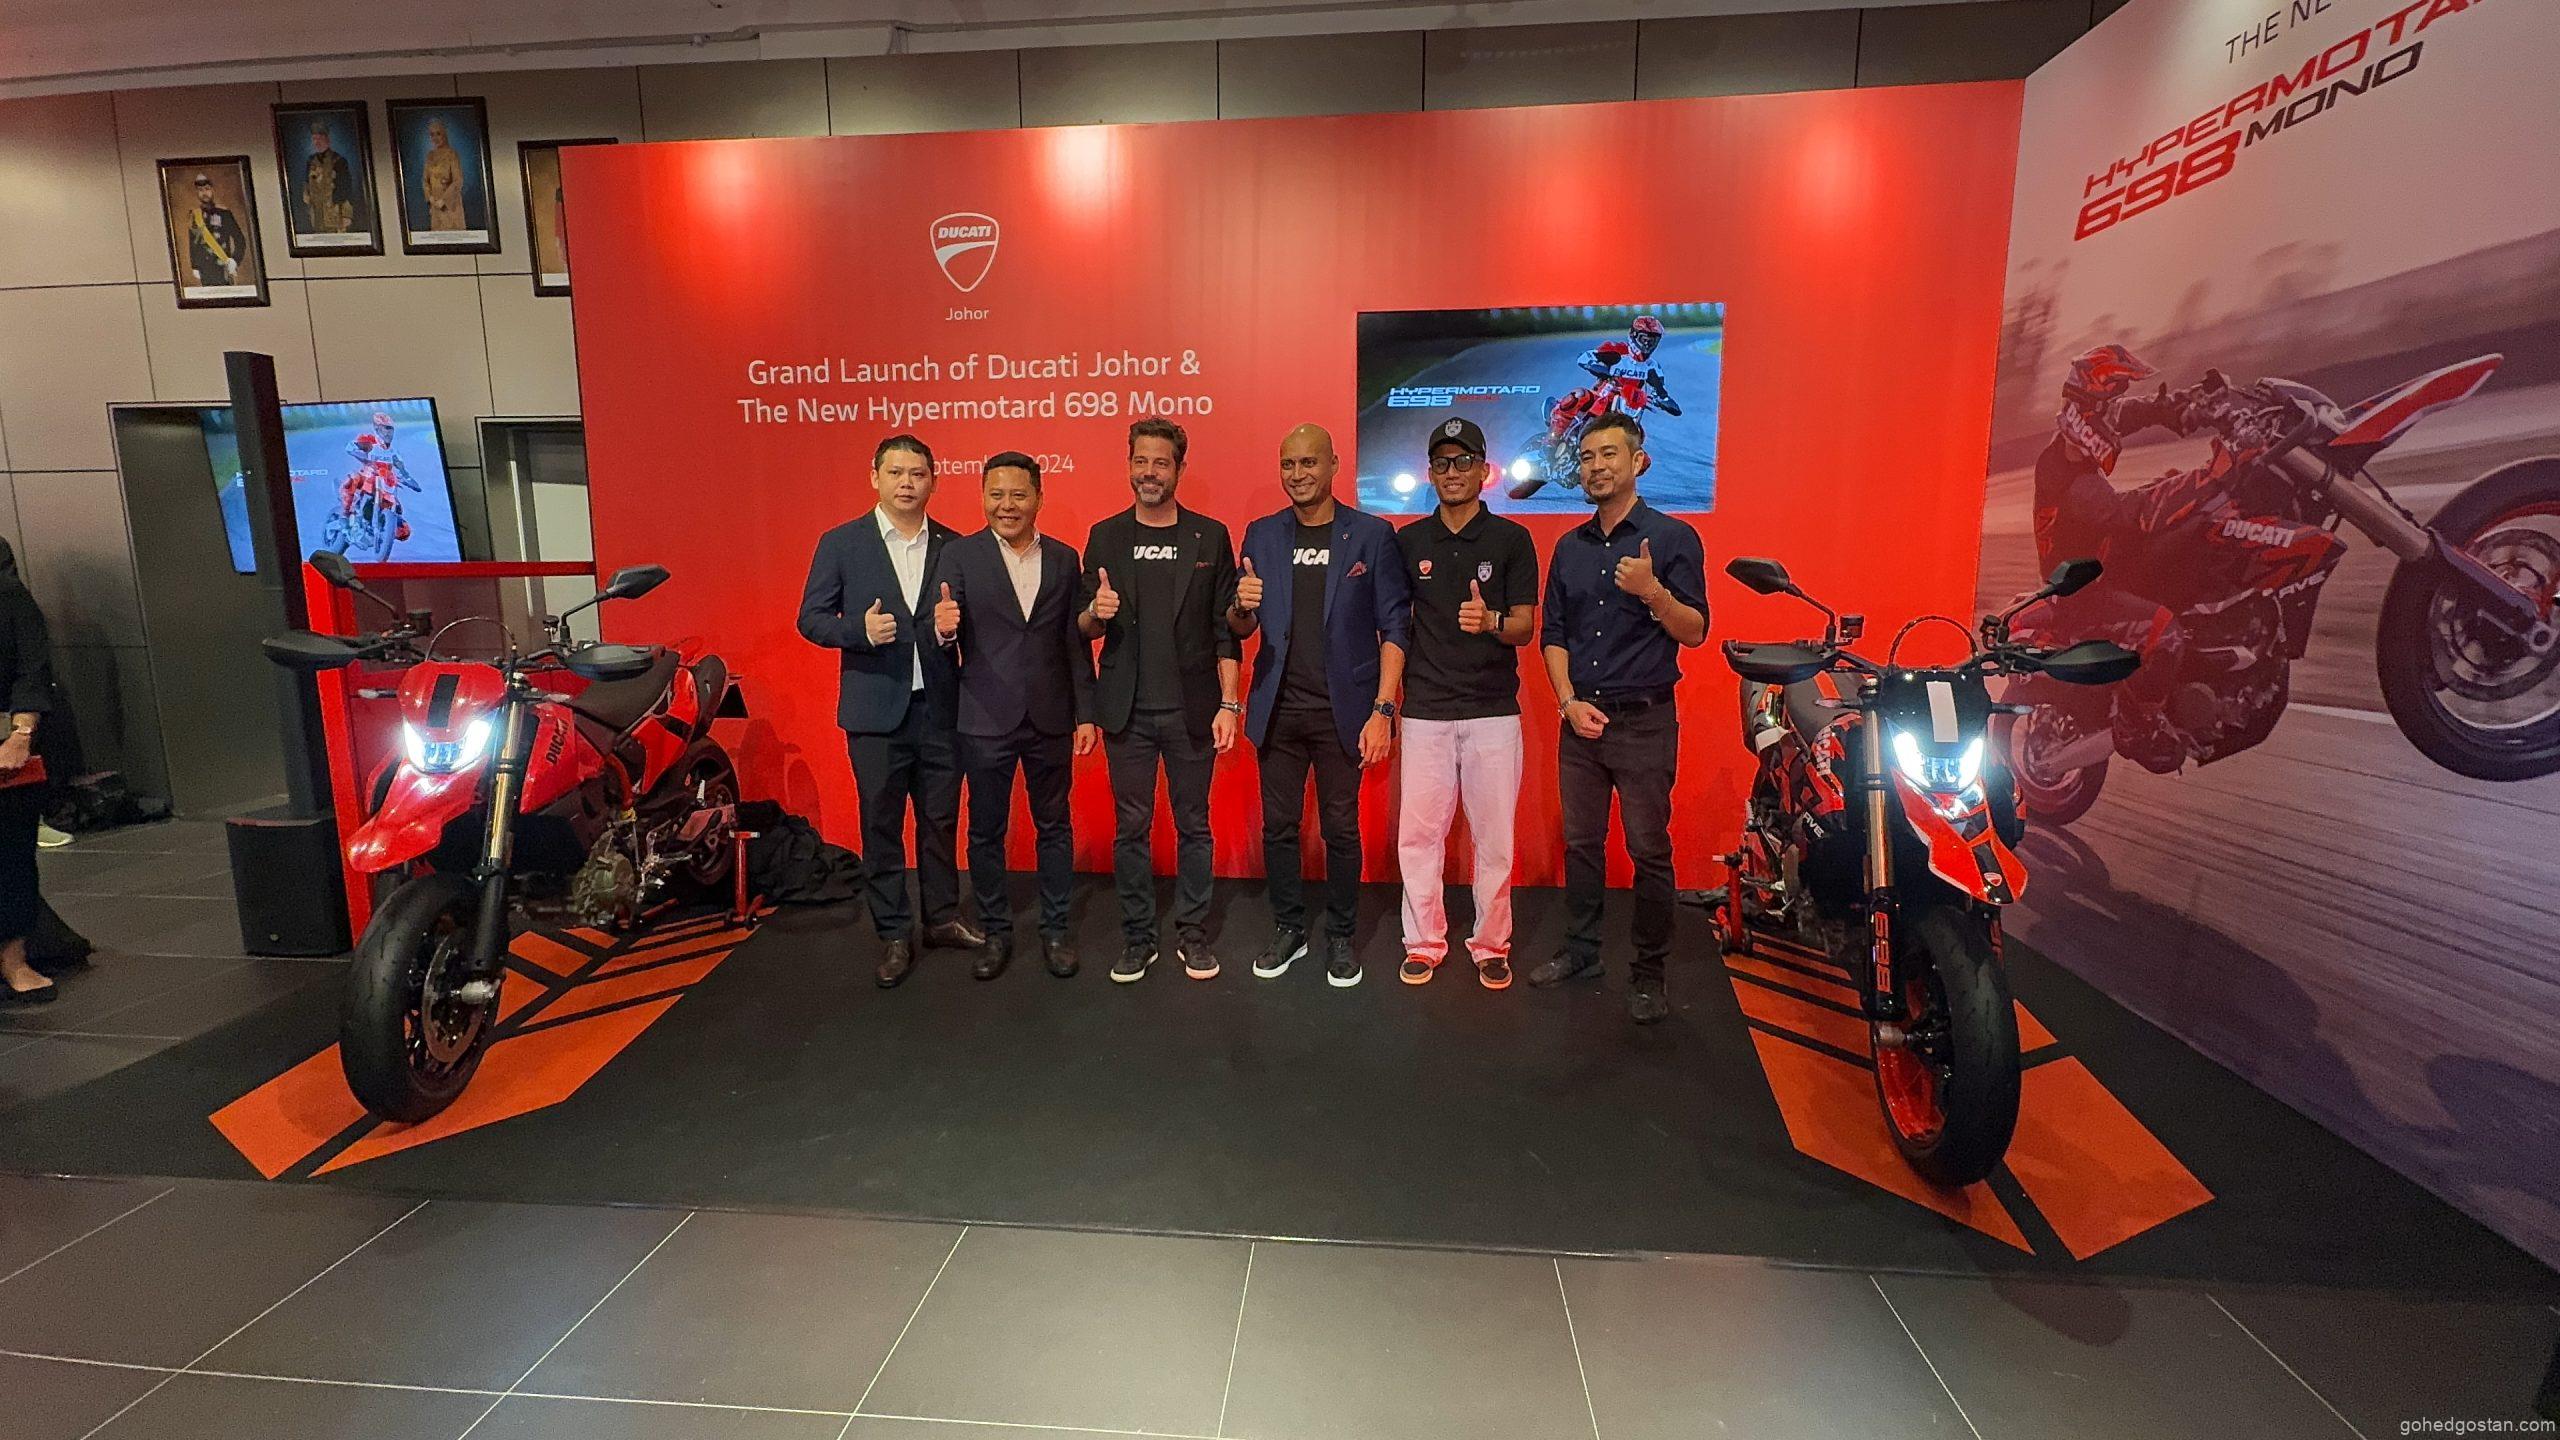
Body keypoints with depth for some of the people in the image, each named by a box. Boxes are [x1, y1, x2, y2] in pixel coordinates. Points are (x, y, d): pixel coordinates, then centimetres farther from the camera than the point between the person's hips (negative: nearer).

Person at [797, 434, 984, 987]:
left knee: (941, 820, 12)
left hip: (940, 707, 2)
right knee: (882, 826, 7)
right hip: (876, 709, -1)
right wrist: (860, 630, -18)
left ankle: (942, 919, 28)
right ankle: (894, 934, 20)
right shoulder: (840, 543, 1)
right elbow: (811, 618, 0)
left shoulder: (954, 546, 5)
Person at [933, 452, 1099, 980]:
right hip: (985, 720, -1)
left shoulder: (1064, 558, 4)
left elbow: (1076, 642, 5)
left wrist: (1086, 713, 2)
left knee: (1054, 827, 11)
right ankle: (996, 932, 27)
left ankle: (1055, 930, 26)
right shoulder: (959, 555, -2)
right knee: (985, 832, 10)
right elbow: (947, 638, -7)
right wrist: (943, 629, -31)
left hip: (1051, 719, 2)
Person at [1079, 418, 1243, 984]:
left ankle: (1191, 933, 21)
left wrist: (1229, 704, -5)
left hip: (1191, 708, -1)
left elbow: (1225, 629, 1)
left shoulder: (1210, 536, 3)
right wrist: (1095, 612, -15)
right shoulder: (1105, 537, 6)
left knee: (1193, 824, 7)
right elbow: (1085, 629, 9)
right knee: (1130, 826, 7)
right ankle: (1137, 936, 21)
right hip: (1127, 710, 1)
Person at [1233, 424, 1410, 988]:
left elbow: (1394, 628, -3)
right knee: (1278, 826, 10)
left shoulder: (1373, 535, -2)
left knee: (1341, 829, 6)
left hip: (1344, 709, -3)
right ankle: (1288, 930, 27)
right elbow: (1241, 629, 11)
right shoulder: (1261, 535, 7)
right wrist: (1242, 606, -13)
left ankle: (1341, 936, 24)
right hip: (1278, 709, 3)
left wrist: (1383, 710, -11)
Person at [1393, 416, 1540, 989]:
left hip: (1493, 710, -1)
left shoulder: (1512, 539, 2)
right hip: (1425, 710, 2)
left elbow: (1525, 627, -1)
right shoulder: (1408, 540, 8)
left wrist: (1491, 621, -23)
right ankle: (1424, 942, 21)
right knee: (1418, 833, 4)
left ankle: (1491, 945, 22)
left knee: (1494, 835, 5)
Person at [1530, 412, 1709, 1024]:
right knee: (1581, 842, 12)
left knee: (1649, 851, 1)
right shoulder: (1569, 547, 12)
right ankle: (1581, 950, 26)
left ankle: (1649, 972, 14)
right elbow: (1553, 632, 11)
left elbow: (1694, 631, -6)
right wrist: (1569, 700, -3)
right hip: (1580, 717, 5)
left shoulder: (1673, 537, -2)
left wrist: (1652, 590, -24)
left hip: (1644, 721, -4)